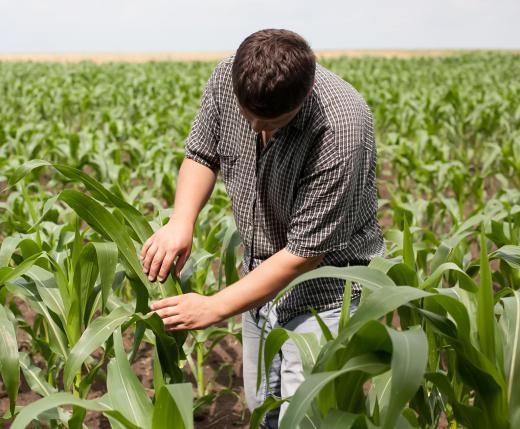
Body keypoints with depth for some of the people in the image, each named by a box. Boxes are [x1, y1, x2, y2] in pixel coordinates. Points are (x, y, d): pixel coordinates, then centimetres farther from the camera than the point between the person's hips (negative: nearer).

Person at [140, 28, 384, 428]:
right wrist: (181, 221, -17)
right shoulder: (228, 78, -15)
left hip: (325, 283, -6)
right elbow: (202, 153, 2)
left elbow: (306, 253, -27)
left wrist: (214, 308, -23)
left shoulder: (340, 130, -32)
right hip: (262, 273, 6)